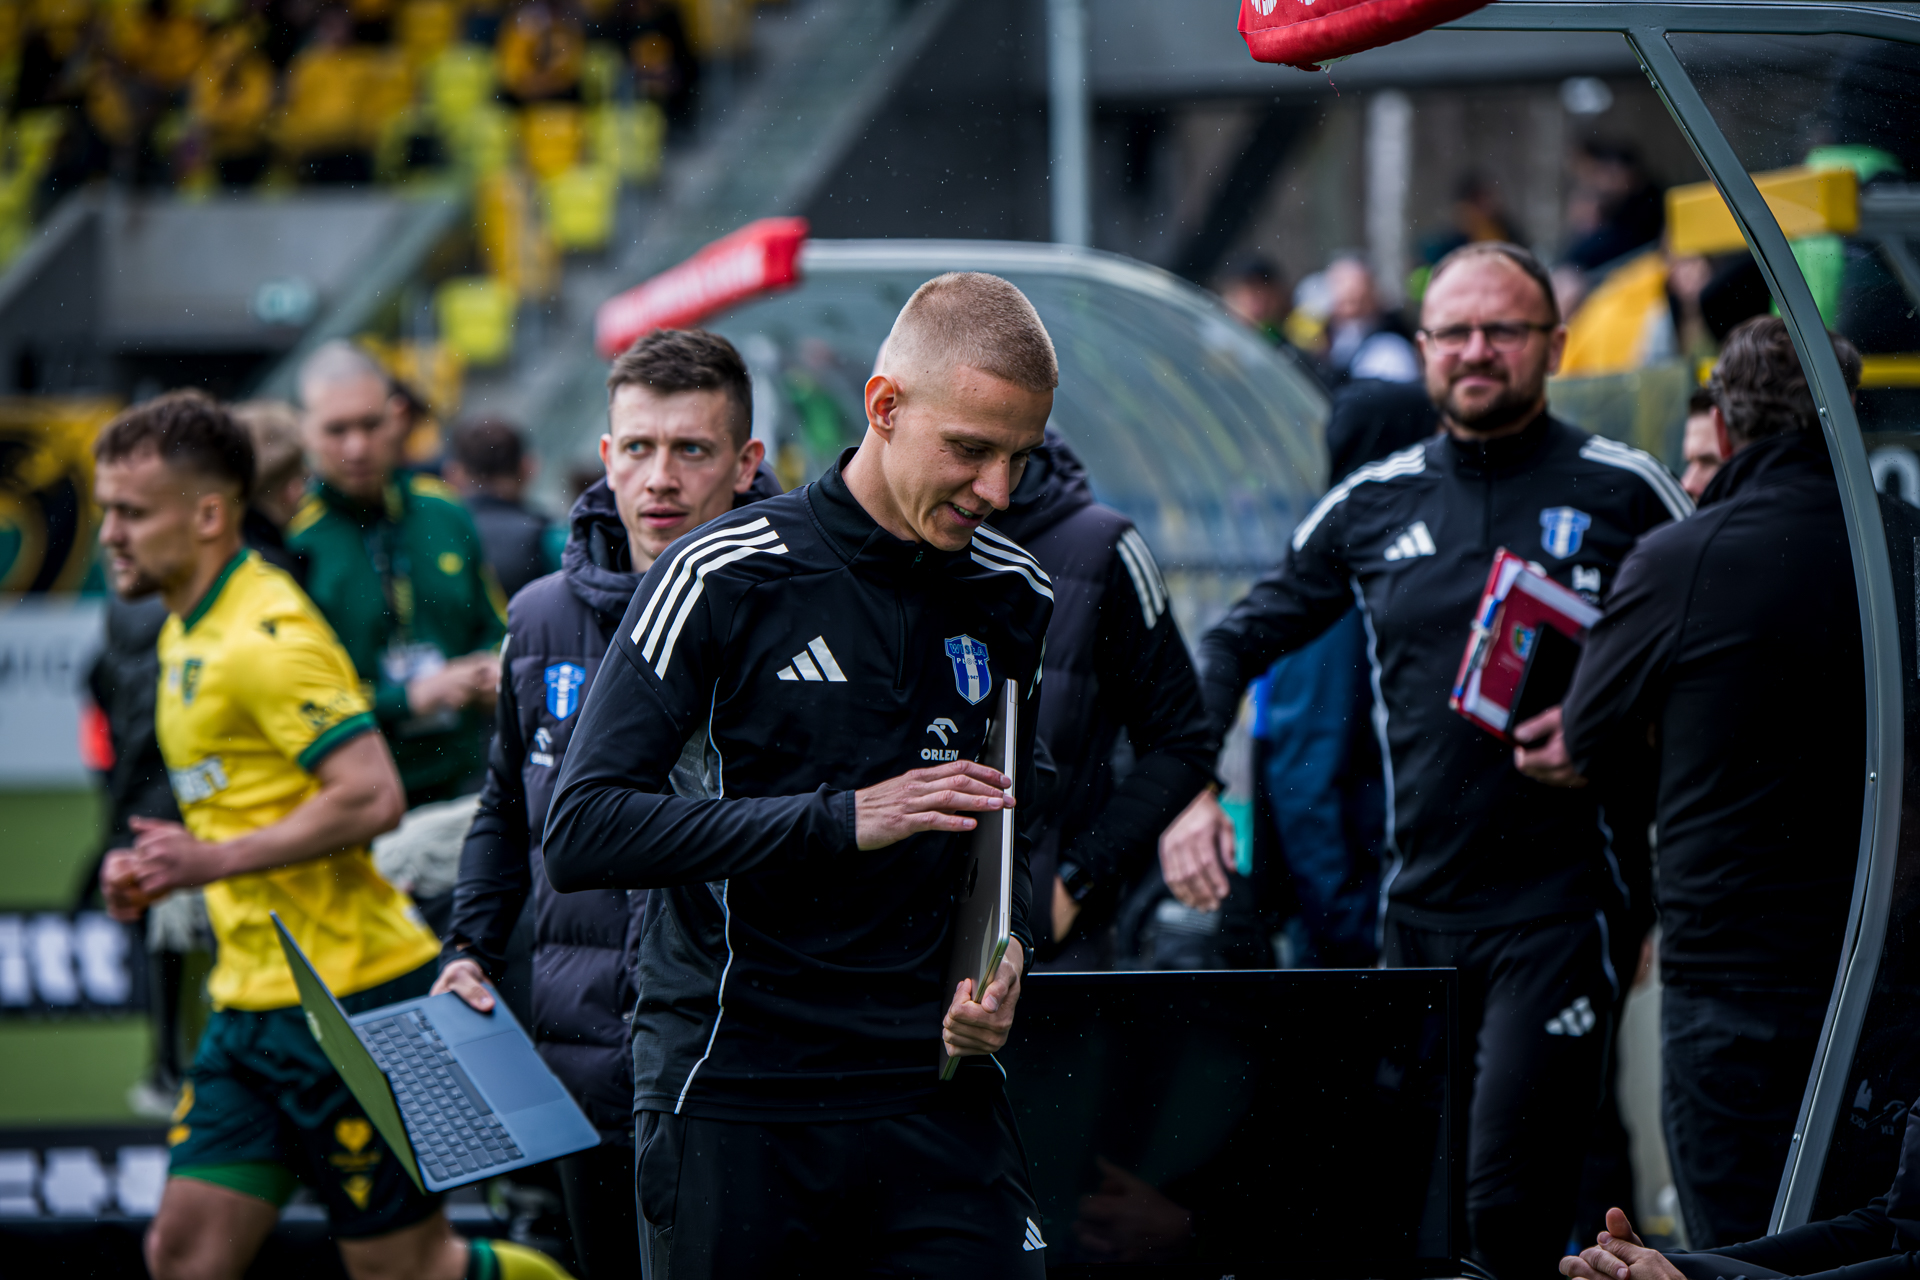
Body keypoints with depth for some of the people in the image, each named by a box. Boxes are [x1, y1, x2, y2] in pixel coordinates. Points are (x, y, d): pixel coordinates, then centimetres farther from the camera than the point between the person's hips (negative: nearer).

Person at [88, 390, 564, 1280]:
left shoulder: (268, 637, -17)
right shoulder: (188, 634, 14)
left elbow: (371, 797, -25)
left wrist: (214, 859, -21)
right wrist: (159, 870, 8)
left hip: (346, 996, -9)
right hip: (251, 1000, 9)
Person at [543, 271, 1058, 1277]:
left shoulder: (1016, 600, 9)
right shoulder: (723, 578, -7)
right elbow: (581, 834, -13)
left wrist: (1002, 950, 3)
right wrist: (840, 819, -19)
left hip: (931, 1090, 4)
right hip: (729, 1097, -4)